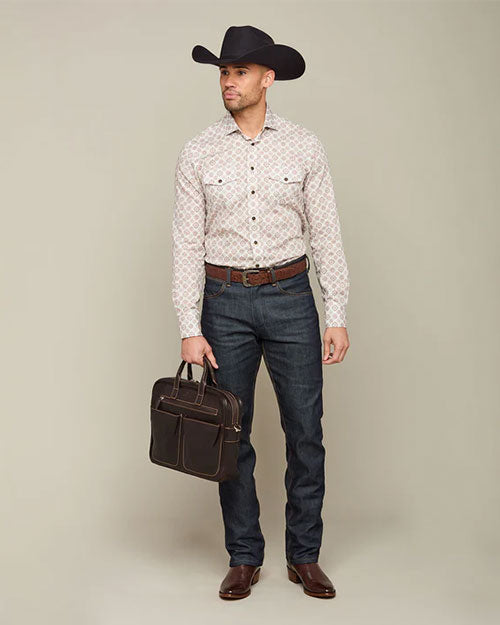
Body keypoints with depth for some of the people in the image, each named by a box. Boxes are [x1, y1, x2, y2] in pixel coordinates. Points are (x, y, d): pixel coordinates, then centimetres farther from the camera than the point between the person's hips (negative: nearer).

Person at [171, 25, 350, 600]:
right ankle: (244, 558, 21)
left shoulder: (304, 147, 1)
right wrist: (189, 328, -6)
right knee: (231, 434, 6)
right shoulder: (198, 154, 1)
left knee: (306, 432, 3)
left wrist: (337, 316, -3)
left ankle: (305, 556, 19)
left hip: (290, 297, 0)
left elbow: (326, 234, 2)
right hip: (225, 300, 0)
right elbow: (187, 243, 0)